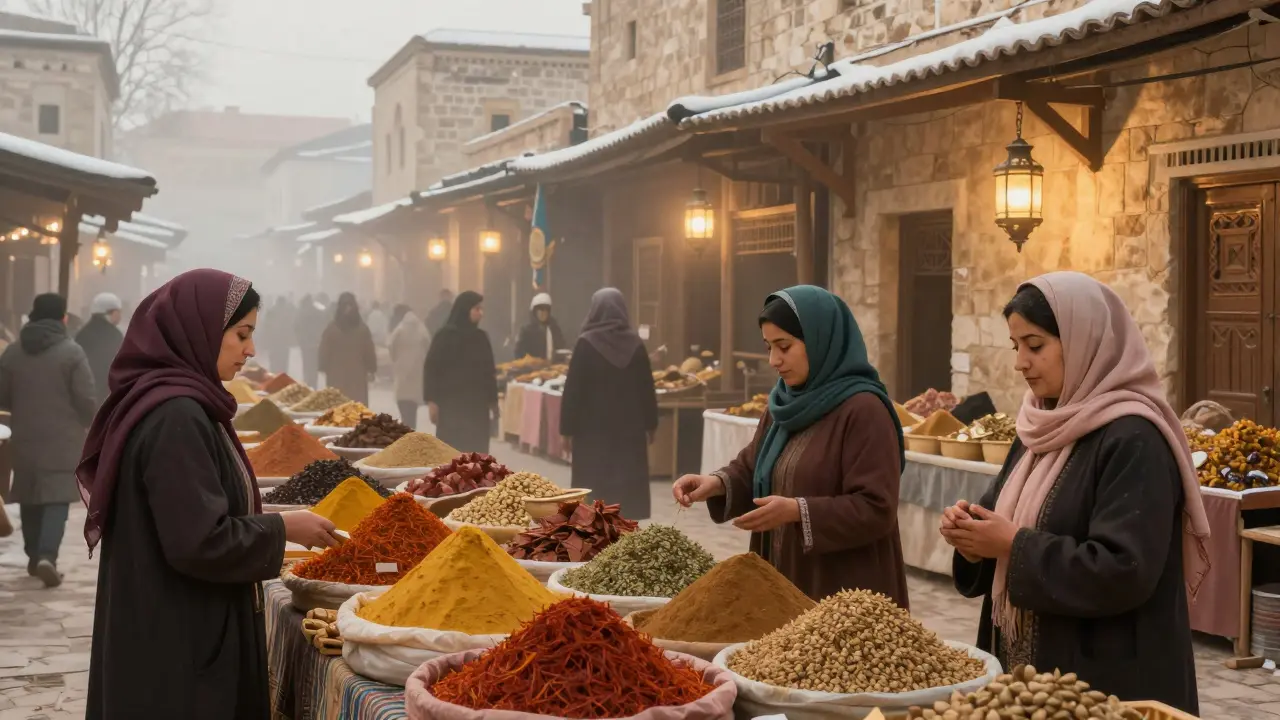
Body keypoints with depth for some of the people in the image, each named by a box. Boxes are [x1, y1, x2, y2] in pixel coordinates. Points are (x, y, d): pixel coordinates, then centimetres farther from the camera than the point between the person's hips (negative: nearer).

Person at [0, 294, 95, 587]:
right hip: (61, 438, -4)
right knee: (57, 497, -4)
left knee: (29, 497, 16)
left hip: (25, 437, 4)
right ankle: (47, 556, -19)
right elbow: (85, 399, -12)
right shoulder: (72, 352, -9)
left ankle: (34, 556, 23)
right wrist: (89, 423, 8)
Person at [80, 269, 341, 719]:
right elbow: (199, 541, -25)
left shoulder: (170, 402, 9)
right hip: (177, 643, -10)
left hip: (173, 631, 10)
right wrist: (283, 528, -13)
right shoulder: (176, 416, -21)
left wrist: (271, 526, 10)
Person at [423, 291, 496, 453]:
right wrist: (431, 401, -13)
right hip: (451, 403, -5)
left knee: (476, 451, 2)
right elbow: (431, 368, -8)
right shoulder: (446, 335, -6)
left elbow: (489, 371, 16)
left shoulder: (481, 337, 9)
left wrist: (493, 400, 17)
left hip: (477, 404, 5)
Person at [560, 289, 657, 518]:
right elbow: (647, 387, 6)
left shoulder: (586, 343, -8)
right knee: (628, 482, 7)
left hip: (593, 427, -3)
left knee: (595, 485, 2)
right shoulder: (635, 343, 1)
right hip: (629, 426, 3)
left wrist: (568, 429, -3)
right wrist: (650, 424, 14)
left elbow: (573, 389, -8)